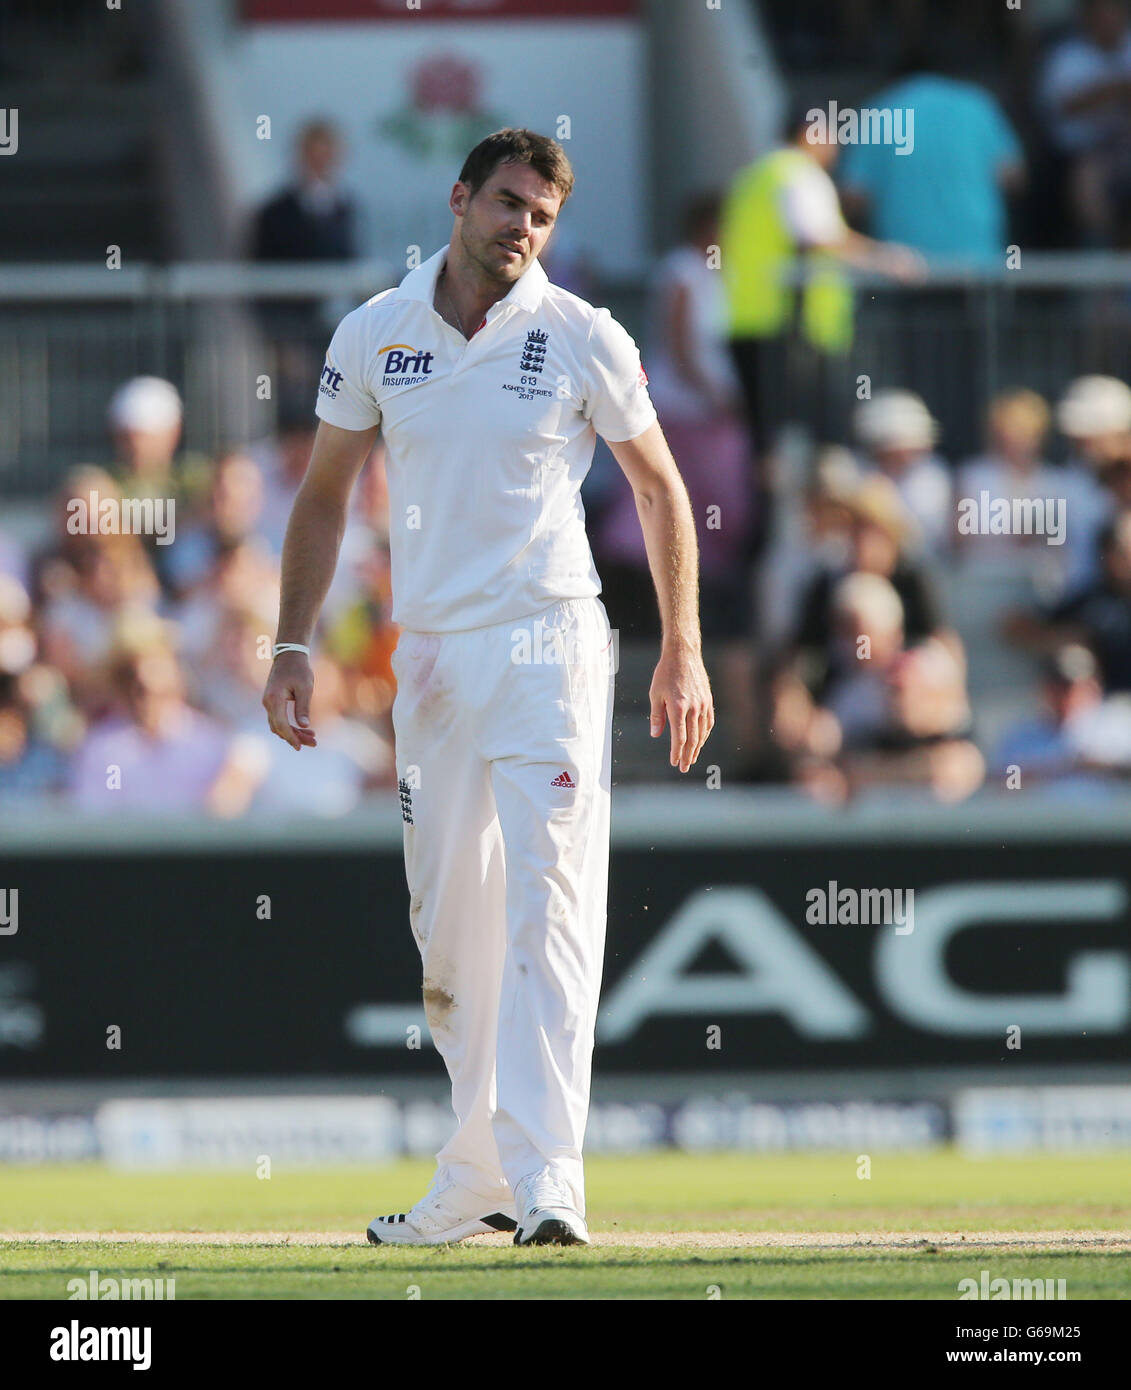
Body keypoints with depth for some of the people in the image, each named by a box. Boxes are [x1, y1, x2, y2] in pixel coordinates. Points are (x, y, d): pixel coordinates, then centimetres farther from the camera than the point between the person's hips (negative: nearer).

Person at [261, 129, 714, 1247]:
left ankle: (546, 1183, -21)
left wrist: (682, 652, 1)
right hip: (428, 655, 4)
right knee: (449, 932, 9)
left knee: (548, 911, -14)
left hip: (547, 649, -4)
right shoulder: (374, 335, 5)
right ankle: (478, 1180, 20)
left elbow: (658, 486, 5)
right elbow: (325, 493, 13)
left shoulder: (583, 340, -3)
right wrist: (292, 644, 6)